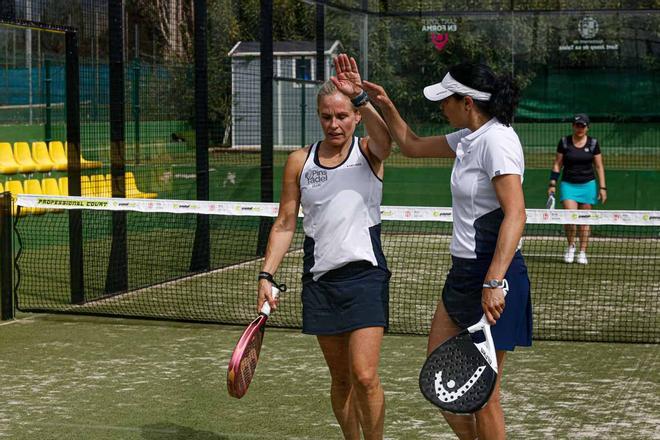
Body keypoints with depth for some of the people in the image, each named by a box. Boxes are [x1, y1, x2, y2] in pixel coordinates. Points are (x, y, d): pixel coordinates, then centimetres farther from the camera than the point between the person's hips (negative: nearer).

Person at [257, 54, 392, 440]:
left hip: (365, 276, -3)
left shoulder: (369, 153, 0)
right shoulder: (300, 162, 6)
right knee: (340, 379, 10)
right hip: (320, 279, 3)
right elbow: (285, 224, 8)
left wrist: (360, 96, -37)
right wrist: (267, 274, 0)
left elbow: (386, 139, -26)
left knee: (364, 375, -13)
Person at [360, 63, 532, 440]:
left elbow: (515, 215, -26)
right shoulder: (469, 138, 11)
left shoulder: (497, 140, -17)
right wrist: (386, 107, 18)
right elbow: (413, 146, 29)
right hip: (463, 271, 10)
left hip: (493, 274, -10)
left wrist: (493, 282, -32)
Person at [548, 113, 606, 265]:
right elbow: (557, 164, 5)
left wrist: (602, 187, -1)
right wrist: (552, 184, -2)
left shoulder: (593, 143, 2)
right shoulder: (564, 142, 1)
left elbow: (599, 167, 5)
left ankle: (582, 252, 11)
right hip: (568, 184, -1)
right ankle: (570, 245, 8)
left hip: (587, 185, 1)